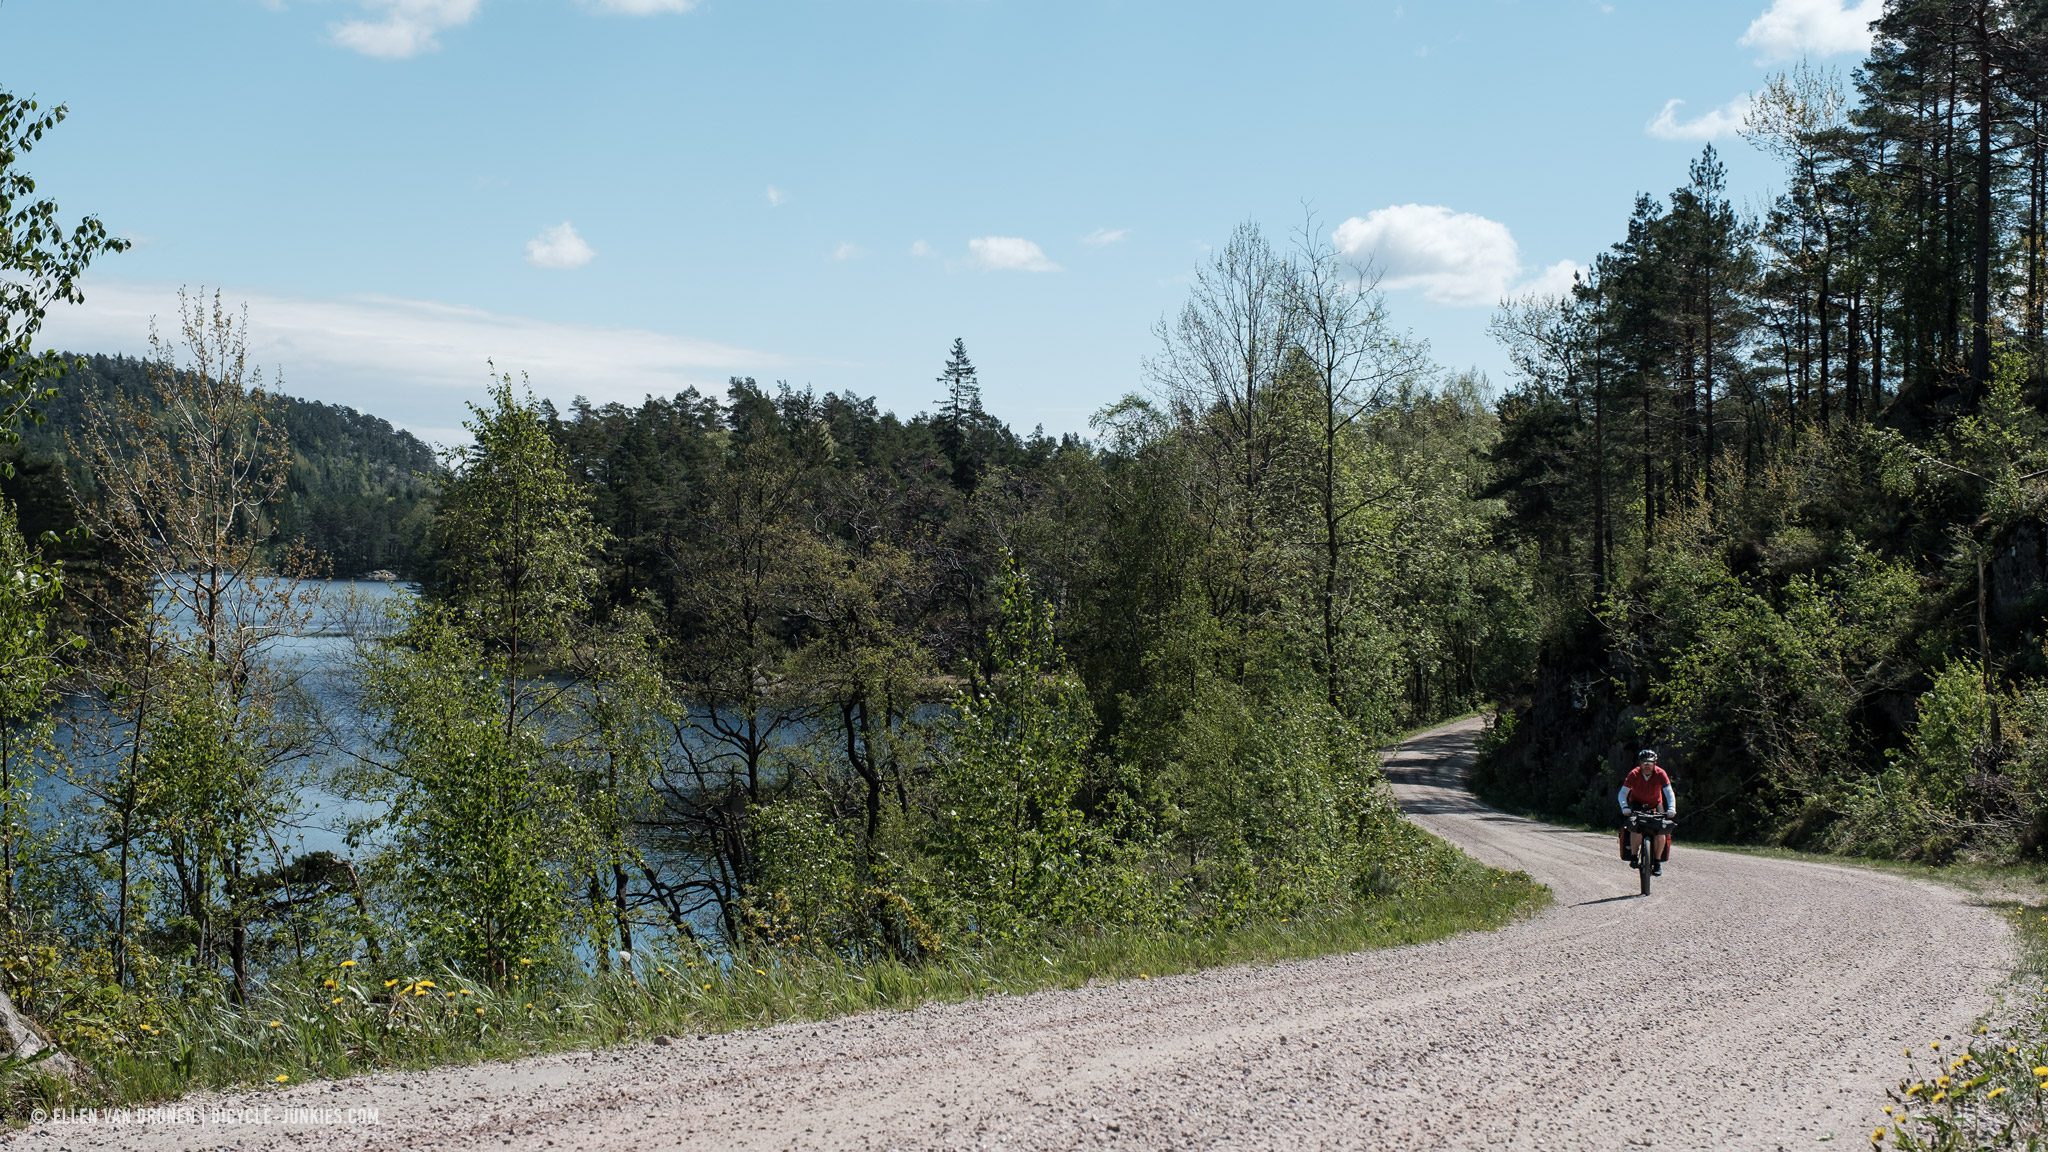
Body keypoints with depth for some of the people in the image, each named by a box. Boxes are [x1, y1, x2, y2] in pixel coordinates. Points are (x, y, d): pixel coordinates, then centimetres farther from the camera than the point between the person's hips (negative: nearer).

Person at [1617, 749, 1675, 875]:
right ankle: (1633, 855, -7)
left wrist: (1671, 808, -47)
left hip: (1655, 804, 1)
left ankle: (1658, 862, 1)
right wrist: (1624, 807, -45)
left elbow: (1669, 792, -30)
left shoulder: (1660, 774, -23)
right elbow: (1622, 793, -27)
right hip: (1637, 803, -1)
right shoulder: (1634, 774, -24)